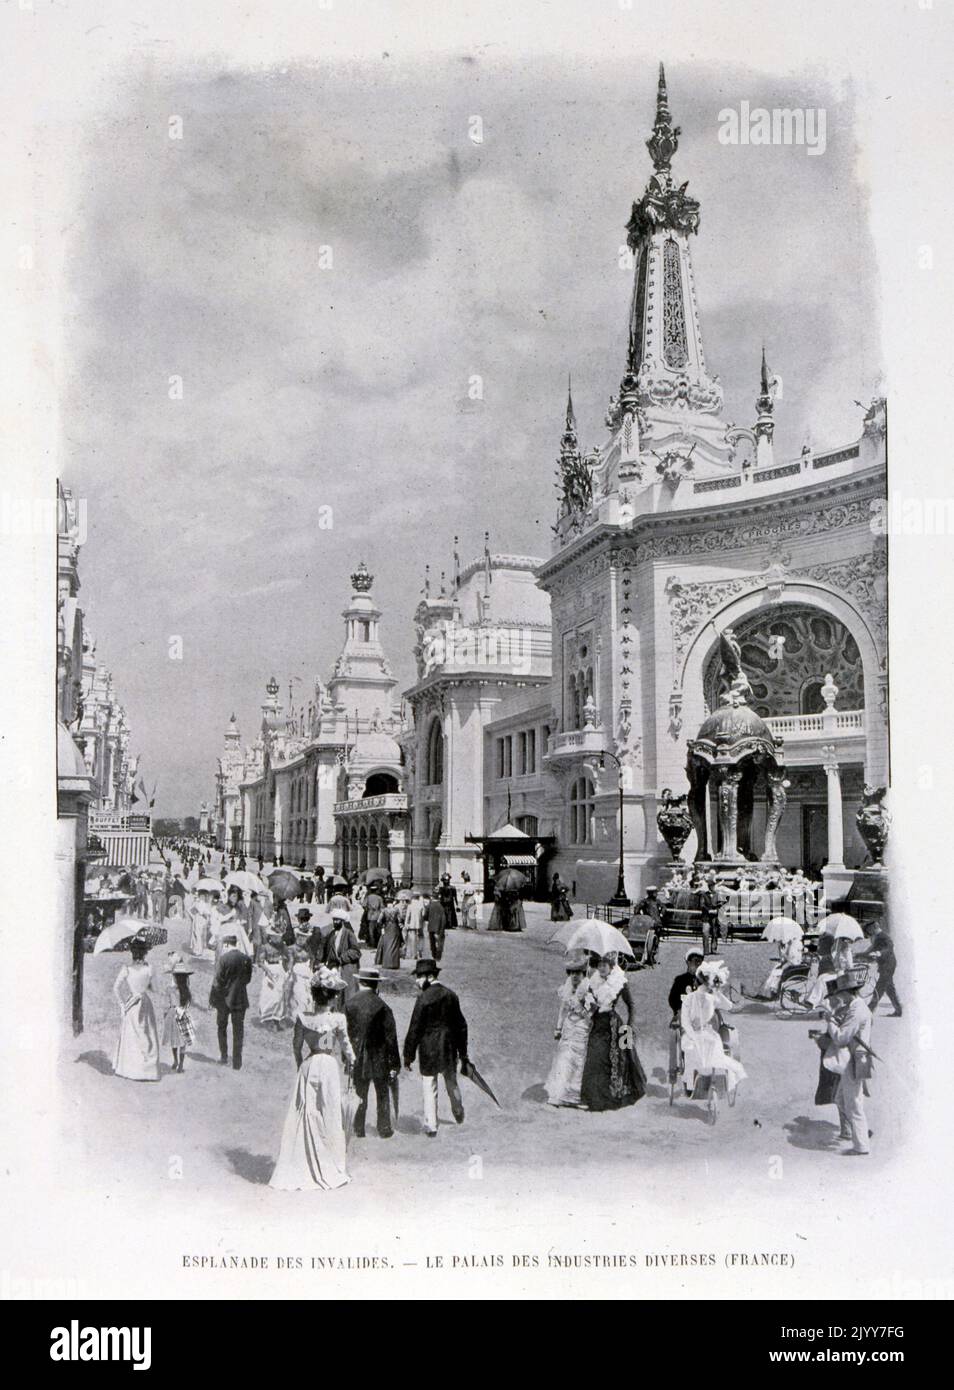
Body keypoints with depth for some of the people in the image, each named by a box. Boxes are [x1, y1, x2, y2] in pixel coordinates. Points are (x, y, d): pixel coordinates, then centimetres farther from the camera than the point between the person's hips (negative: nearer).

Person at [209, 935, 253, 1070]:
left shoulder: (224, 958, -15)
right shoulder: (246, 958, -4)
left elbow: (217, 981, -12)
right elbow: (248, 979, 5)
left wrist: (212, 999, -3)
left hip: (224, 998, -2)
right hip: (240, 999, 3)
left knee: (222, 1027, 19)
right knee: (238, 1031, 8)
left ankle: (223, 1056, 24)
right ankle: (237, 1063, 9)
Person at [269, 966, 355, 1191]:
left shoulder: (303, 1016, -4)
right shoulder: (337, 1019, -14)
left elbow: (296, 1045, 5)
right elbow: (346, 1048, -7)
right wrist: (351, 1063, 11)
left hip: (309, 1066, 3)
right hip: (331, 1066, -3)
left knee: (305, 1117, 10)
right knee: (330, 1118, 8)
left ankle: (299, 1170, 14)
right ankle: (330, 1169, 17)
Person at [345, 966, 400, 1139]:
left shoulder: (349, 1004, -8)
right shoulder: (382, 1007, -15)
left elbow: (345, 1033, -1)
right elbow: (390, 1037, -11)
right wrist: (394, 1065, -4)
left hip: (357, 1058, 2)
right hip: (379, 1058, -2)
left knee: (359, 1095, 14)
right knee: (382, 1094, 14)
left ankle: (358, 1130, 19)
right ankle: (383, 1130, 19)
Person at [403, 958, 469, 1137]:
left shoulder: (424, 998, -16)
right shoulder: (451, 995, 2)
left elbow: (414, 1029, -14)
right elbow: (461, 1025, 9)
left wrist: (408, 1056, -6)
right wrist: (463, 1052, 19)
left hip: (429, 1050, -5)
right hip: (449, 1048, 6)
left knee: (429, 1089, 5)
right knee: (452, 1084, 24)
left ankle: (431, 1126, 10)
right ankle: (459, 1115, 42)